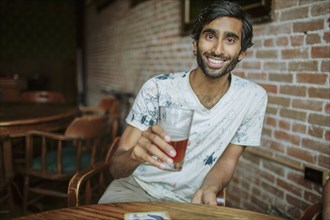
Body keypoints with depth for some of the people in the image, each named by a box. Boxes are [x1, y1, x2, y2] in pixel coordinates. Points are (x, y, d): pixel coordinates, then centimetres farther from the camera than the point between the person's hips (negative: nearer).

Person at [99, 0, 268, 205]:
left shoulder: (254, 98, -9)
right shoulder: (157, 89, -14)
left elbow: (228, 159, 2)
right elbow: (116, 167, -14)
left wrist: (209, 190, -20)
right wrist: (135, 154, -37)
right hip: (136, 187, -2)